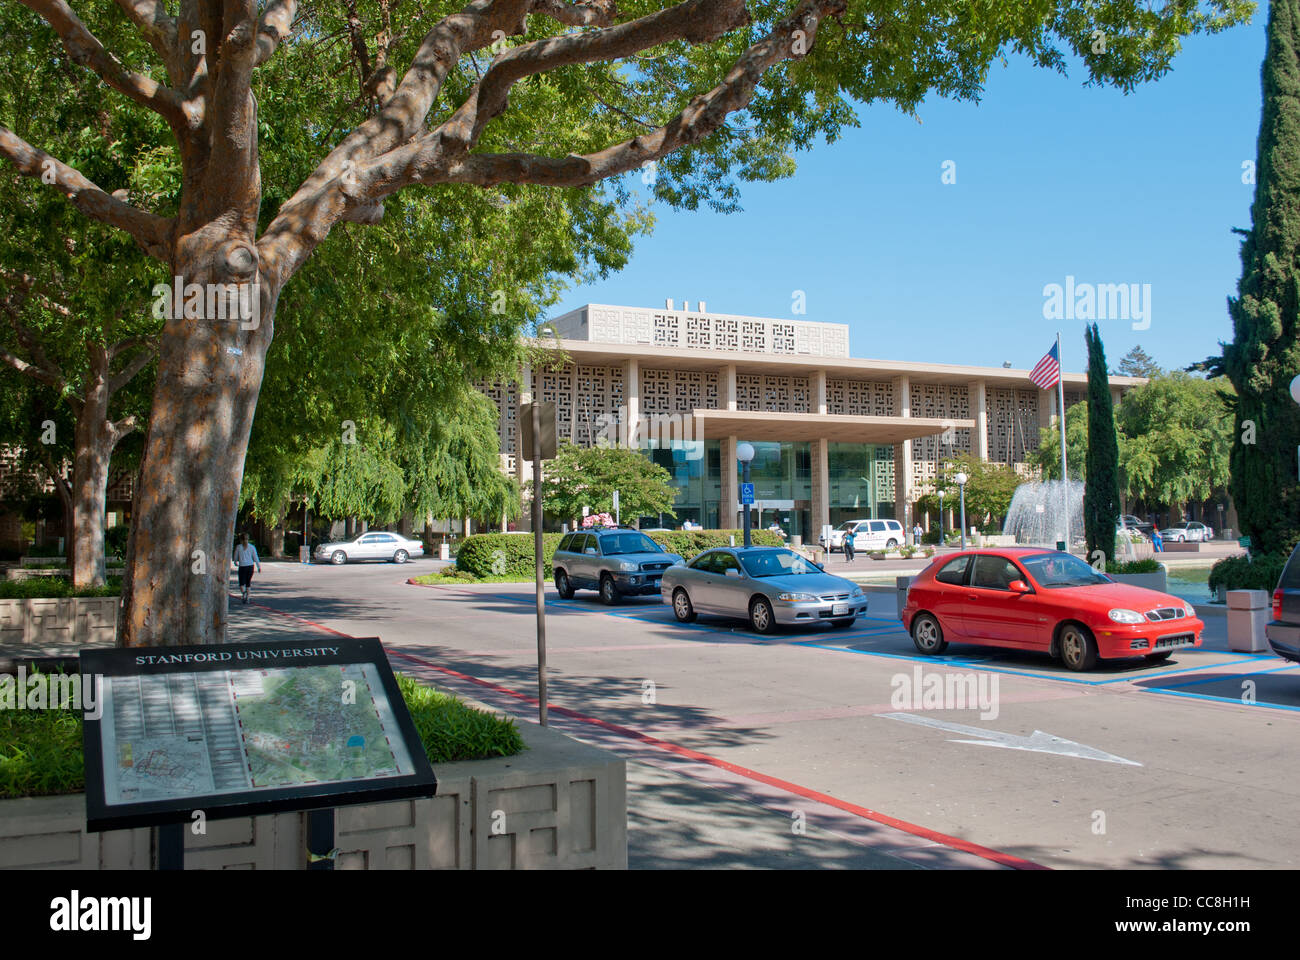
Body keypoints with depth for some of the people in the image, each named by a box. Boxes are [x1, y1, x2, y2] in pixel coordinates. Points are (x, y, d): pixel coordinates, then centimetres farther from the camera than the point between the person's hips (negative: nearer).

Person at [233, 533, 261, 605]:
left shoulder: (238, 547, -1)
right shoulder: (252, 547, 2)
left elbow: (235, 558, 9)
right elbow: (255, 558, 1)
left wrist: (235, 563, 31)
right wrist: (259, 567, 7)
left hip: (242, 567, -2)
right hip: (250, 566, 2)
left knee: (242, 584, 4)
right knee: (248, 583, 14)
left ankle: (244, 592, -26)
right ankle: (247, 598, 10)